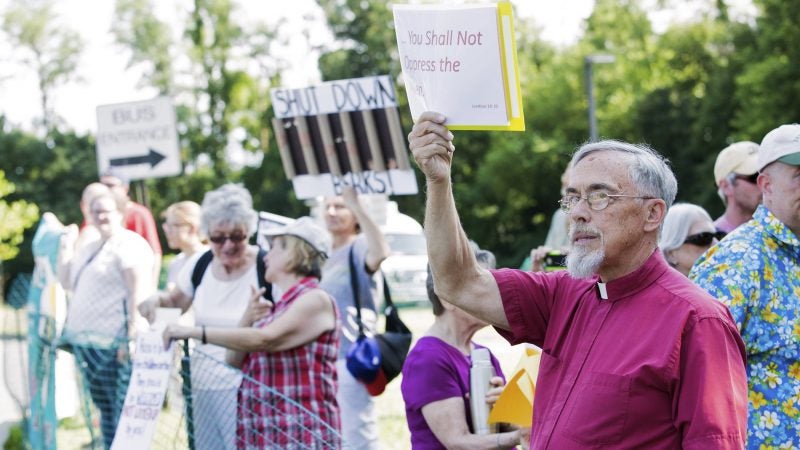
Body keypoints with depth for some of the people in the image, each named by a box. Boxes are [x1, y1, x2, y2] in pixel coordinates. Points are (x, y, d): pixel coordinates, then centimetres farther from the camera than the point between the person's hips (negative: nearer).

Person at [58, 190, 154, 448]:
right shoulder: (89, 248, 21)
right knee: (105, 410, 13)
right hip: (86, 342, 9)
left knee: (123, 411, -9)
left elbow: (139, 291, -16)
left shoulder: (129, 245, -7)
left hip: (114, 345, -9)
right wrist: (66, 247, 15)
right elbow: (67, 282, 27)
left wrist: (132, 336, -23)